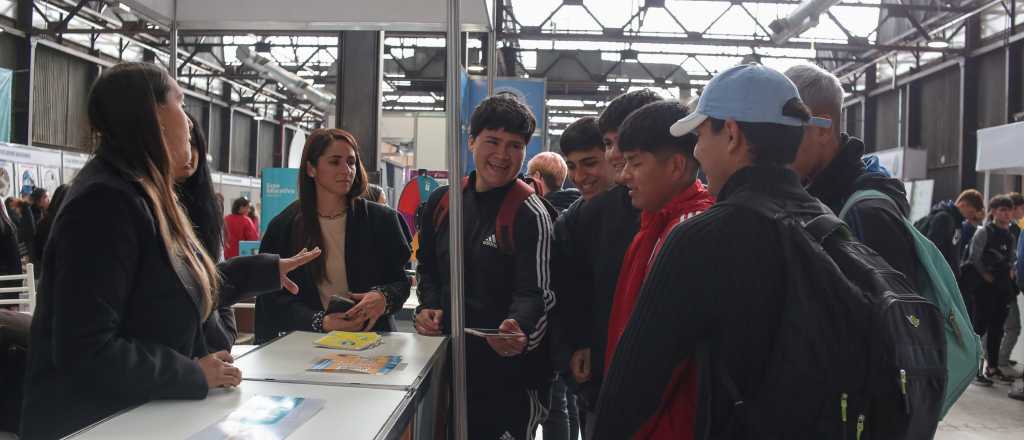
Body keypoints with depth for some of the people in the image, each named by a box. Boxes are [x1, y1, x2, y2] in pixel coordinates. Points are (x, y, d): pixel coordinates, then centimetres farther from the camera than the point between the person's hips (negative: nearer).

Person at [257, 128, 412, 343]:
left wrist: (384, 298, -14)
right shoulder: (283, 227, 6)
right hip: (307, 344, 0)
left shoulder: (382, 219, 6)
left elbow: (401, 281, 8)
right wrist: (320, 322, -11)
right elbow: (273, 297, 4)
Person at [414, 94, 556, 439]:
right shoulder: (442, 202, 4)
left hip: (509, 367, -5)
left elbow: (535, 293, -18)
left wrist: (518, 328, -38)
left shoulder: (531, 214, -12)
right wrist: (429, 306, -1)